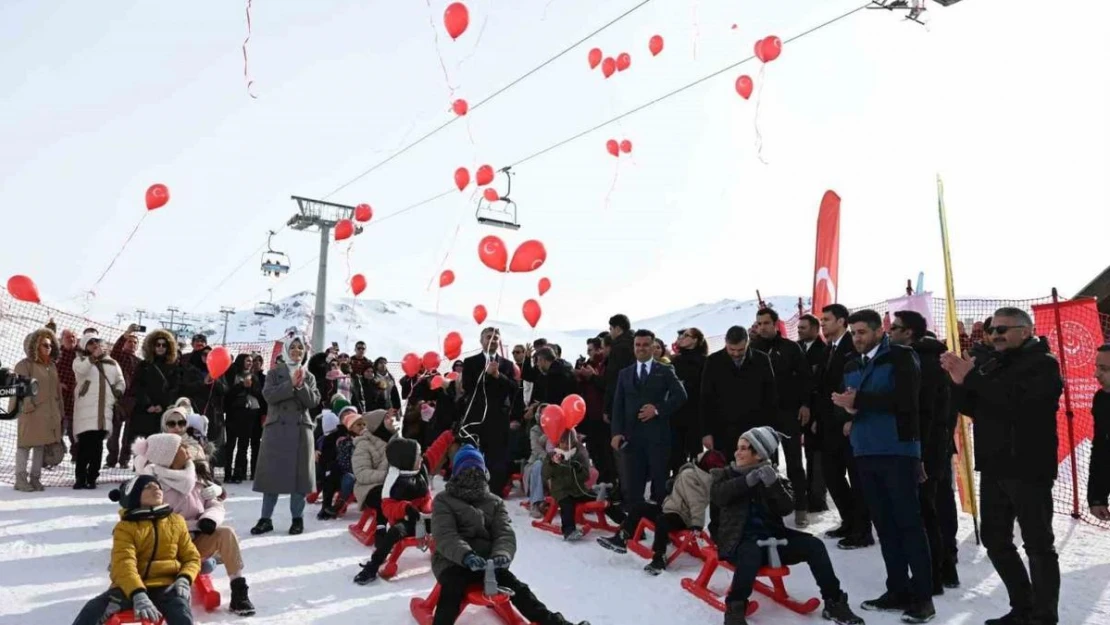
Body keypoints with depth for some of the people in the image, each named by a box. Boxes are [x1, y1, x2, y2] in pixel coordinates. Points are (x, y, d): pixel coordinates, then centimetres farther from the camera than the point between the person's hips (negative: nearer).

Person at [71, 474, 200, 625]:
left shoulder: (176, 522, 11)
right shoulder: (125, 527, 2)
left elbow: (191, 557, 12)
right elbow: (124, 564, -13)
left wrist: (184, 580, -11)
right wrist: (139, 595, -31)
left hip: (166, 585, 0)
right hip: (131, 588, 0)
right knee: (93, 610, -26)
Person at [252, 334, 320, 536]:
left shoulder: (309, 376, 12)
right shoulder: (275, 372, 7)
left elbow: (314, 401, -1)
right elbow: (269, 395, -10)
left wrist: (301, 385, -14)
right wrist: (291, 384, -16)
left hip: (301, 429, 1)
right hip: (277, 427, -1)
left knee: (299, 473, 2)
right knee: (272, 472, 0)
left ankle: (297, 518, 10)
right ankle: (266, 518, 8)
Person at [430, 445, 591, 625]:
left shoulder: (494, 502, 15)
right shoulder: (443, 501, 4)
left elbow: (505, 533, 0)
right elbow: (445, 537, -13)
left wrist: (502, 554, -25)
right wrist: (466, 556, -33)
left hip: (487, 561, 3)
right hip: (452, 562, -2)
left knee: (515, 586, -18)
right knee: (452, 590, -34)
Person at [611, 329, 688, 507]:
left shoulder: (665, 371, 8)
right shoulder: (624, 374, 16)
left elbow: (680, 395, -3)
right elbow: (618, 405, 10)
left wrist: (658, 409, -13)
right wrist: (617, 432, -2)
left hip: (658, 434, -2)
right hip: (631, 435, 2)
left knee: (661, 482, 2)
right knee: (632, 485, 1)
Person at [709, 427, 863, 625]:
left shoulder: (772, 476, 11)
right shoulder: (725, 474, 8)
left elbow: (787, 508, -3)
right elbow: (716, 495, -15)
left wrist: (773, 484, -20)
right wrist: (749, 479, -21)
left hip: (772, 537, 3)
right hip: (741, 539, -3)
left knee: (813, 545, -18)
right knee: (752, 552, -38)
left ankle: (833, 603, -5)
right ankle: (735, 608, -24)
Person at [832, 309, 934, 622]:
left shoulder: (901, 357, -4)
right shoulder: (851, 367, 16)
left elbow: (904, 400, -16)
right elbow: (846, 403, 14)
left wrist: (858, 401, -15)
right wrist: (848, 414, -10)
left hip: (897, 451, -6)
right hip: (866, 452, 6)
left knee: (909, 522, -1)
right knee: (884, 523, 11)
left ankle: (922, 596, 6)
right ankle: (898, 590, 19)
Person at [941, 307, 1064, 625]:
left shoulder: (1043, 364, -7)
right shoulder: (991, 365, 15)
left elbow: (1015, 400, -24)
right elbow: (974, 409, 12)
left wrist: (972, 378, -20)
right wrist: (960, 383, -5)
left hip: (1028, 468, -8)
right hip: (994, 467, 8)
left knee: (1038, 544, 1)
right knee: (995, 540, 12)